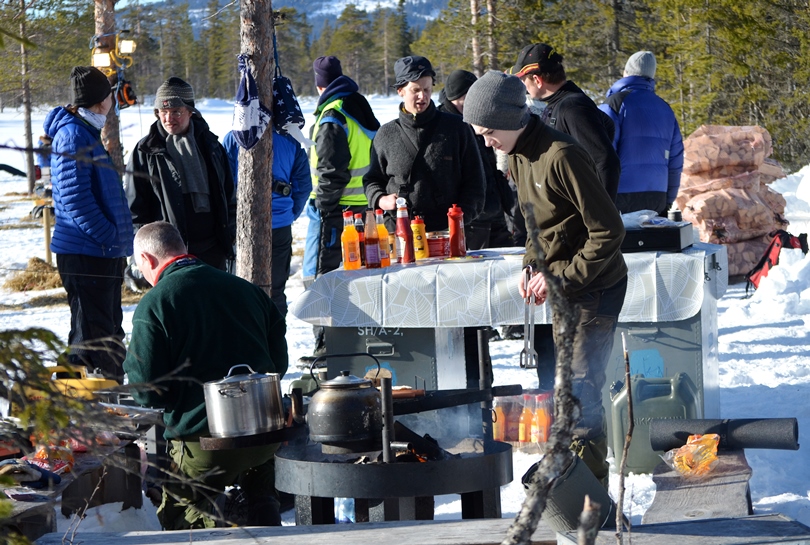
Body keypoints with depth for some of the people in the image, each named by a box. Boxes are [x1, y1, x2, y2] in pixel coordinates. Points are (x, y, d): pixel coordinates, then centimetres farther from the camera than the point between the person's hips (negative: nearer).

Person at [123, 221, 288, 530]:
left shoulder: (153, 304, -9)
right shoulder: (244, 288, 8)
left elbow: (148, 392, -10)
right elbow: (279, 362, 13)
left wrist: (132, 363, 11)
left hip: (202, 441, -5)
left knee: (180, 518, 13)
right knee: (260, 500, 29)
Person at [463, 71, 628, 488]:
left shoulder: (560, 156, -24)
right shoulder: (518, 156, 6)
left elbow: (608, 231, -23)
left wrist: (562, 278, -21)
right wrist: (532, 266, 4)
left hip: (595, 287, -9)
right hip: (565, 285, 9)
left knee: (580, 386, -9)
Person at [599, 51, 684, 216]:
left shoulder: (615, 103, -4)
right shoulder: (665, 109, 14)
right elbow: (675, 162, 13)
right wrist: (667, 202, 20)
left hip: (621, 196, -5)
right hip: (656, 198, 6)